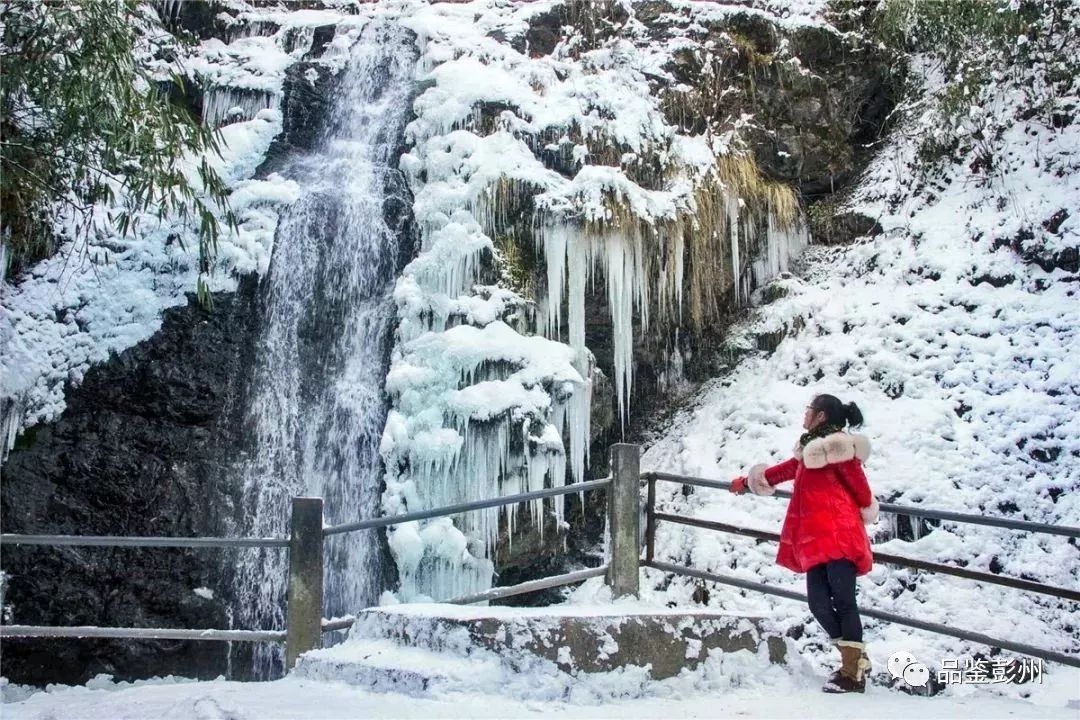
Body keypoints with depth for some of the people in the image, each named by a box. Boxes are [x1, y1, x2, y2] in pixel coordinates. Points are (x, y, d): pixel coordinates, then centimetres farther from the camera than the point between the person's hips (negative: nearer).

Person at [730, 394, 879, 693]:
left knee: (843, 601, -8)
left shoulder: (838, 447, -7)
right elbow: (786, 469, 34)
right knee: (819, 603, 1)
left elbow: (860, 486, -3)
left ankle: (853, 674, -3)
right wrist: (748, 482, 43)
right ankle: (854, 660, 13)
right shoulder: (809, 451, 20)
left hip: (838, 537, -8)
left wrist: (865, 511, 14)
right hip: (815, 541, 8)